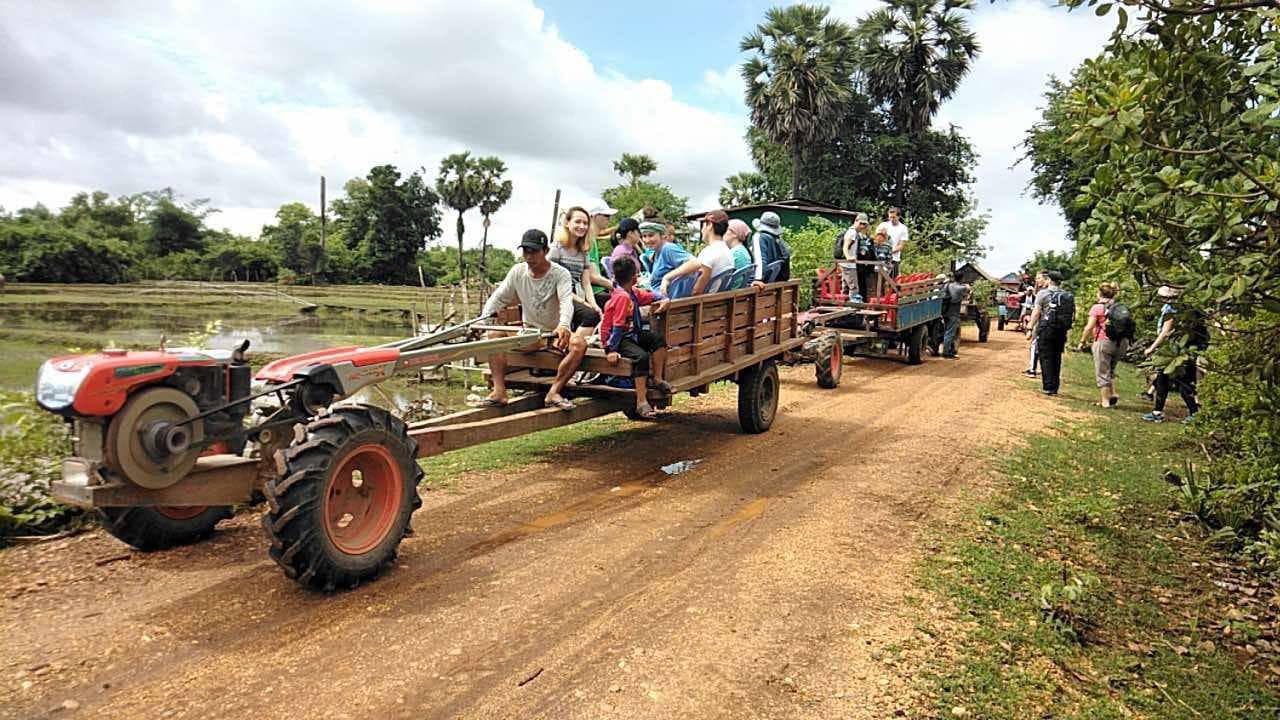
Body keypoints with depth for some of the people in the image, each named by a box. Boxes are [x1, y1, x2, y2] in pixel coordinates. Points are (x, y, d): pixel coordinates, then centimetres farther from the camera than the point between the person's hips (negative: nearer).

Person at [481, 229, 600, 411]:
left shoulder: (560, 274, -13)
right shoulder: (517, 271, -1)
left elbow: (566, 301, -30)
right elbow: (498, 298, 4)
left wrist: (564, 325, -52)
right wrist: (483, 319, -15)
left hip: (555, 332, -3)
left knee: (579, 343, -33)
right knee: (493, 335, -18)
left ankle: (554, 392, -26)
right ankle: (499, 391, -20)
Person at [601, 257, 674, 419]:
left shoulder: (632, 292, 9)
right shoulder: (622, 297, -20)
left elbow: (650, 295, 25)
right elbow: (618, 326, -25)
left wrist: (664, 300, 4)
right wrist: (611, 350, -27)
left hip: (631, 334, 10)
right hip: (618, 339, -10)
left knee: (658, 339, 3)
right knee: (641, 356, -29)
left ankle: (657, 379, 9)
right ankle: (641, 402, -29)